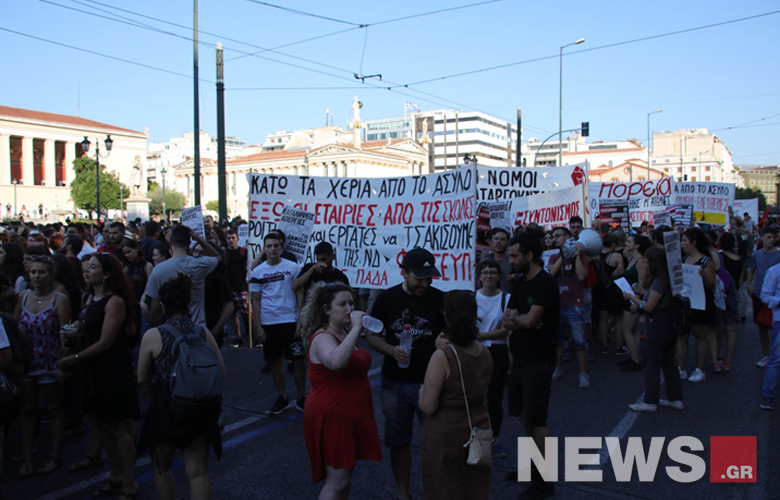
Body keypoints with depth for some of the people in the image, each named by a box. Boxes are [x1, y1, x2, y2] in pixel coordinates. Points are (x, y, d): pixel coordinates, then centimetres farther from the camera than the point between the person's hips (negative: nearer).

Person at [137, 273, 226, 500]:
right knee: (198, 472, 10)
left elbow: (142, 378, -2)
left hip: (165, 408, -2)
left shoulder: (152, 336, -11)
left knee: (161, 467, 22)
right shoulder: (204, 333, -4)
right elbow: (221, 374, 2)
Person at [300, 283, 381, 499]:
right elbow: (336, 362, -44)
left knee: (345, 474, 18)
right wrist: (356, 328, -37)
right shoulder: (322, 338, -20)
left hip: (350, 415, 9)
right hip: (332, 416, -9)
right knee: (337, 482, -3)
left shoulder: (345, 333, 8)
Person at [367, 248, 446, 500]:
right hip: (394, 382, 2)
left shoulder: (440, 299, -4)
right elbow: (372, 337, 4)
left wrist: (445, 340, -19)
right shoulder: (386, 298, -1)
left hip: (429, 382, -1)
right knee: (398, 441, 14)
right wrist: (391, 350, -15)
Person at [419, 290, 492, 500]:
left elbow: (428, 407, -21)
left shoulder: (442, 357, -22)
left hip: (445, 438, -6)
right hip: (479, 434, 6)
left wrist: (422, 391, 1)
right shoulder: (485, 353, -2)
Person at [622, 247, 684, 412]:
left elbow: (649, 307, -19)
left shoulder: (658, 282, -18)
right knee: (668, 363, 15)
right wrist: (638, 298, 10)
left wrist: (632, 297, -9)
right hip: (670, 326, 9)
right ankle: (675, 399, 20)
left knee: (651, 365, -1)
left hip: (658, 326, -9)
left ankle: (650, 402, 4)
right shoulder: (669, 280, 11)